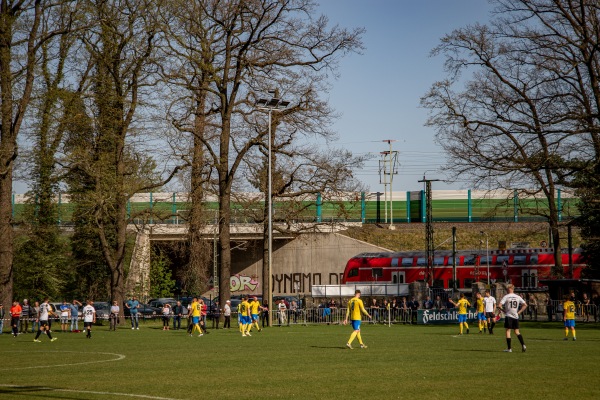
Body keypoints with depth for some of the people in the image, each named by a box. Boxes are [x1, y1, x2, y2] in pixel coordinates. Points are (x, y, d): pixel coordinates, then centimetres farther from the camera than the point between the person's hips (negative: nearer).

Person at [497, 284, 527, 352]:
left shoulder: (506, 297, -7)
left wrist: (503, 310, 2)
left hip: (508, 316, -4)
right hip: (516, 316, 4)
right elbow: (525, 305, 3)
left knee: (508, 331, 2)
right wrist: (519, 312, 6)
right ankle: (523, 345, -1)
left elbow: (499, 306, -15)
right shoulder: (518, 297, 5)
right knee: (517, 331, 13)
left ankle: (509, 348, 0)